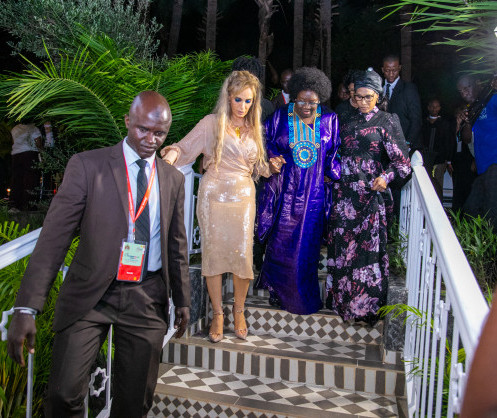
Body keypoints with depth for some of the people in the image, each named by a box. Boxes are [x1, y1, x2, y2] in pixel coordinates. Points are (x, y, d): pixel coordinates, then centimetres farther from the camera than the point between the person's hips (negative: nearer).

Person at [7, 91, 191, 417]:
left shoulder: (174, 180, 8)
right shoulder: (87, 165, -3)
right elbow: (54, 236, -9)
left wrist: (183, 300, 16)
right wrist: (26, 308, -16)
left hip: (147, 297, 3)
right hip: (90, 294, -2)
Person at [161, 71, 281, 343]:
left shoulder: (254, 129, 13)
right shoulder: (212, 123, 1)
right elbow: (184, 148, -3)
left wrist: (271, 166, -1)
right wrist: (170, 156, -24)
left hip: (243, 197, 2)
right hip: (214, 195, -2)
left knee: (242, 254, -3)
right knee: (213, 252, 2)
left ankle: (239, 309, 21)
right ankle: (217, 313, 20)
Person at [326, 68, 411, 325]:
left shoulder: (387, 121, 1)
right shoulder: (349, 123, 16)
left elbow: (401, 160, -4)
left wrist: (386, 176, -21)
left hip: (370, 193, -5)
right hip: (344, 192, 5)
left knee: (368, 245, -4)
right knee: (342, 244, 7)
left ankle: (367, 303, 8)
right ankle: (342, 297, 22)